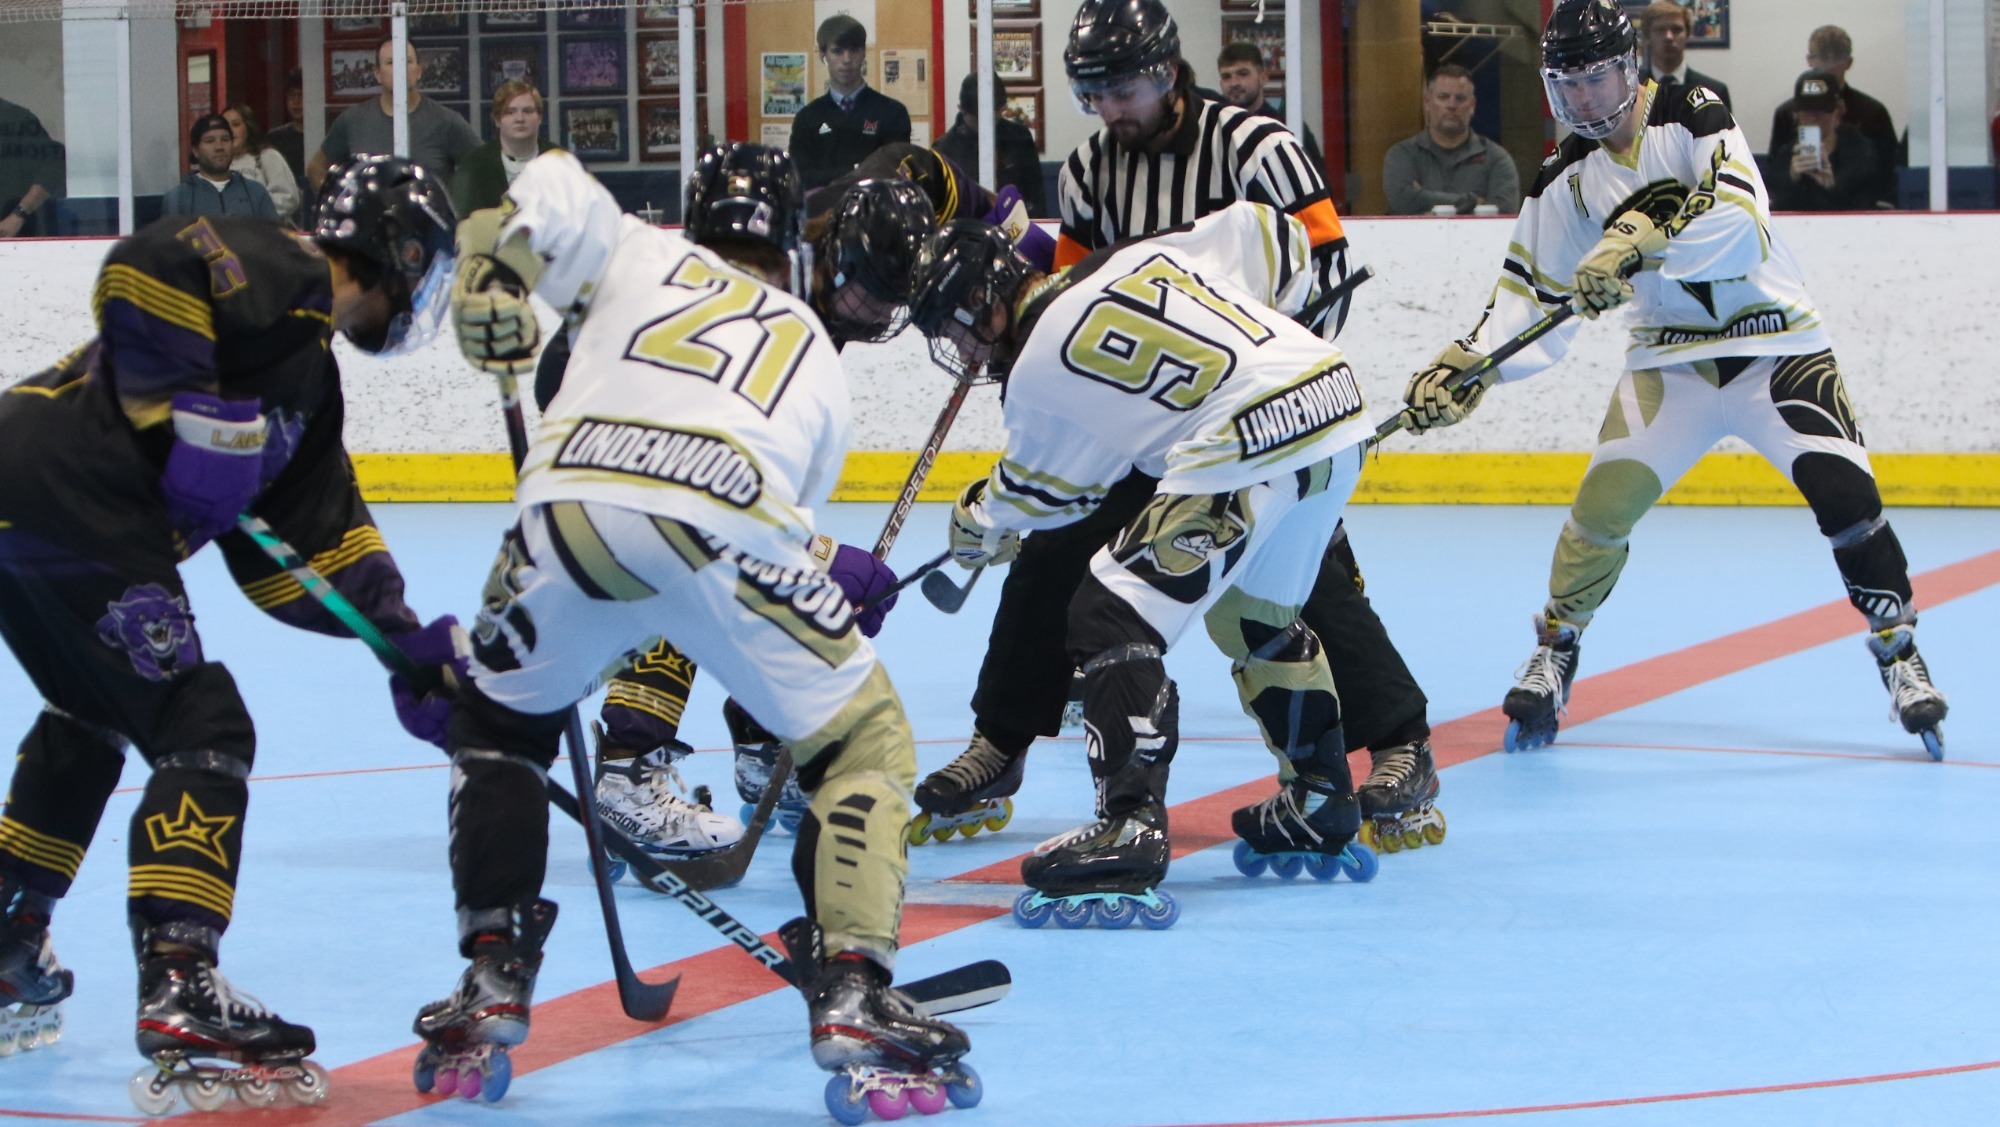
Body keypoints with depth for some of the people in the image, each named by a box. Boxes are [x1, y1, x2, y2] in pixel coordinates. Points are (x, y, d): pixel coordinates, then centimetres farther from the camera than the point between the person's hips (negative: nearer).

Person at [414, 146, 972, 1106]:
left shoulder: (640, 257, 30)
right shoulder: (817, 357, 34)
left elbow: (545, 192, 9)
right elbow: (797, 510, 32)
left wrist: (488, 288, 19)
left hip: (570, 512, 1)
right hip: (725, 534, -1)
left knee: (494, 725, 28)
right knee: (865, 742, 17)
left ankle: (493, 986, 19)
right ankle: (851, 996, 1)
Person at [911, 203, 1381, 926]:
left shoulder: (1039, 370, 0)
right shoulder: (1138, 256, 17)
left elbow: (1045, 489, 16)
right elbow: (1271, 231, 21)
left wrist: (977, 524, 36)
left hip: (1248, 447, -9)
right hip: (1338, 403, 9)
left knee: (1114, 619, -6)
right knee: (1256, 617, 28)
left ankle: (1130, 830, -17)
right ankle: (1322, 808, 38)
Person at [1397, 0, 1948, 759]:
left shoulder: (1695, 119, -14)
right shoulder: (1565, 181, 0)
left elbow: (1739, 225, -29)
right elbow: (1536, 301, 2)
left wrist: (1642, 243, -43)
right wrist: (1464, 367, -14)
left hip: (1775, 344, -3)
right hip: (1669, 361, 3)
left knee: (1843, 491, -19)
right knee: (1604, 504, -11)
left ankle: (1898, 653, -2)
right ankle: (1555, 651, 12)